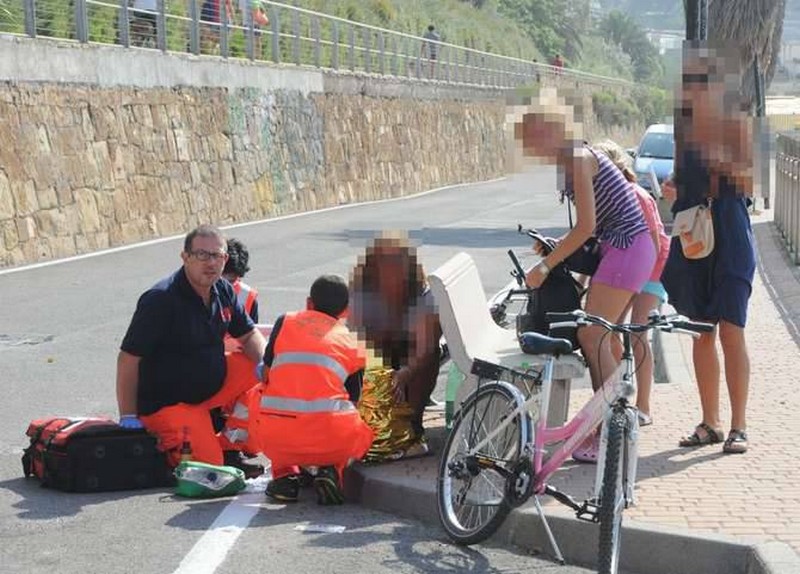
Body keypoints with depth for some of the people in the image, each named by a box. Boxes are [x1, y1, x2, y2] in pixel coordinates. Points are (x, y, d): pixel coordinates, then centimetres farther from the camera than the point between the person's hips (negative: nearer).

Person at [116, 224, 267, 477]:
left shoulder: (223, 291, 0)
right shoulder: (160, 299, -22)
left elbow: (249, 335, 11)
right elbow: (129, 359, -20)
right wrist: (128, 418, -20)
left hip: (214, 384, 7)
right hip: (167, 401, -7)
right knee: (208, 465, -20)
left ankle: (230, 448, 0)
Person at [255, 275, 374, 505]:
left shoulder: (285, 322, 16)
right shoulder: (353, 345, 16)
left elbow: (265, 375, 18)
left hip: (276, 437, 1)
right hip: (330, 441, -1)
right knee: (361, 434, 34)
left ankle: (284, 474, 16)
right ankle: (331, 470, 3)